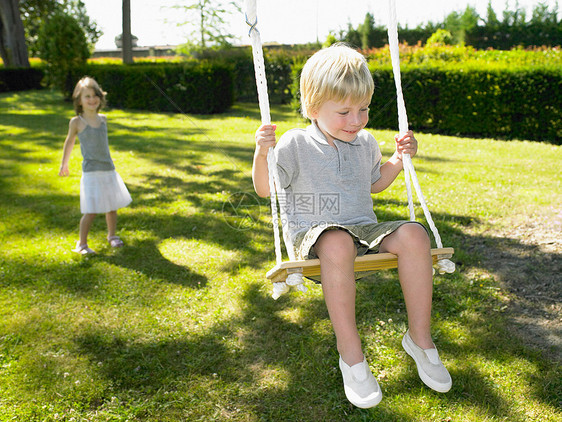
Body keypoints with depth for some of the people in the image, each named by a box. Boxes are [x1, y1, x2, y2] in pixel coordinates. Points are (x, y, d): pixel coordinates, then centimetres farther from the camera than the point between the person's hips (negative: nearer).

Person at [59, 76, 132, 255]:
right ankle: (82, 243, 8)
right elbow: (69, 142, 9)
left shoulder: (103, 119, 6)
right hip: (91, 173, -5)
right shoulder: (76, 122, -5)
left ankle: (112, 235, 35)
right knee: (91, 211, -7)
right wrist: (64, 165, 19)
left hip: (109, 170, 5)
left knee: (112, 207, 14)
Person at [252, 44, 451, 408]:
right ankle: (351, 353, -29)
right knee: (338, 243, -41)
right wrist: (261, 153, -20)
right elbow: (265, 190, -3)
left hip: (364, 231, 5)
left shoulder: (366, 143, 11)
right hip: (314, 234, -4)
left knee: (414, 234, -24)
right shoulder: (296, 145, -4)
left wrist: (399, 160, 13)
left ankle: (419, 337, -10)